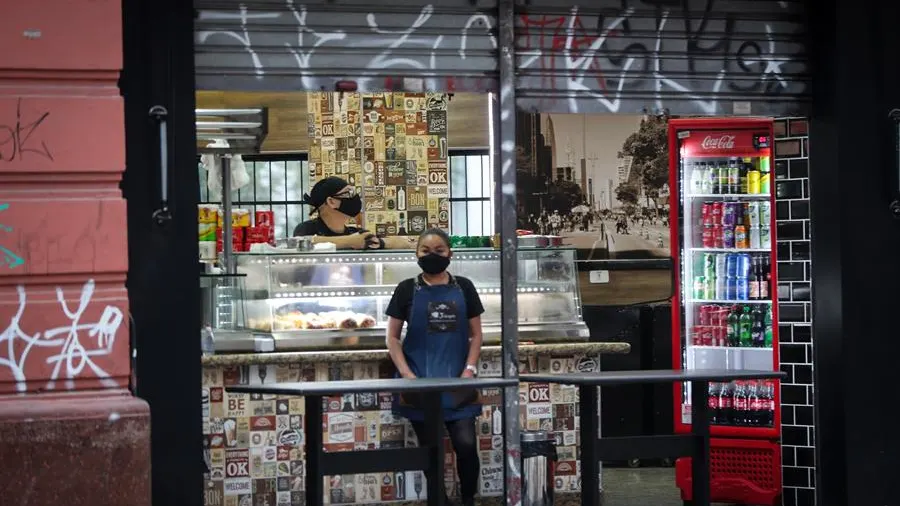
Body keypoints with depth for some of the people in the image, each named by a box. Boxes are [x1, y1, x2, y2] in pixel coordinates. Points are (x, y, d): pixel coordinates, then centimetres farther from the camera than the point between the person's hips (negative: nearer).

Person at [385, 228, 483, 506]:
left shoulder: (463, 288, 7)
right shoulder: (407, 289, 3)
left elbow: (476, 334, 10)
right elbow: (393, 338, 4)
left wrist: (470, 369, -4)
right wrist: (406, 373, -8)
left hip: (457, 380, 1)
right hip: (420, 381, -1)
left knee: (466, 444, -9)